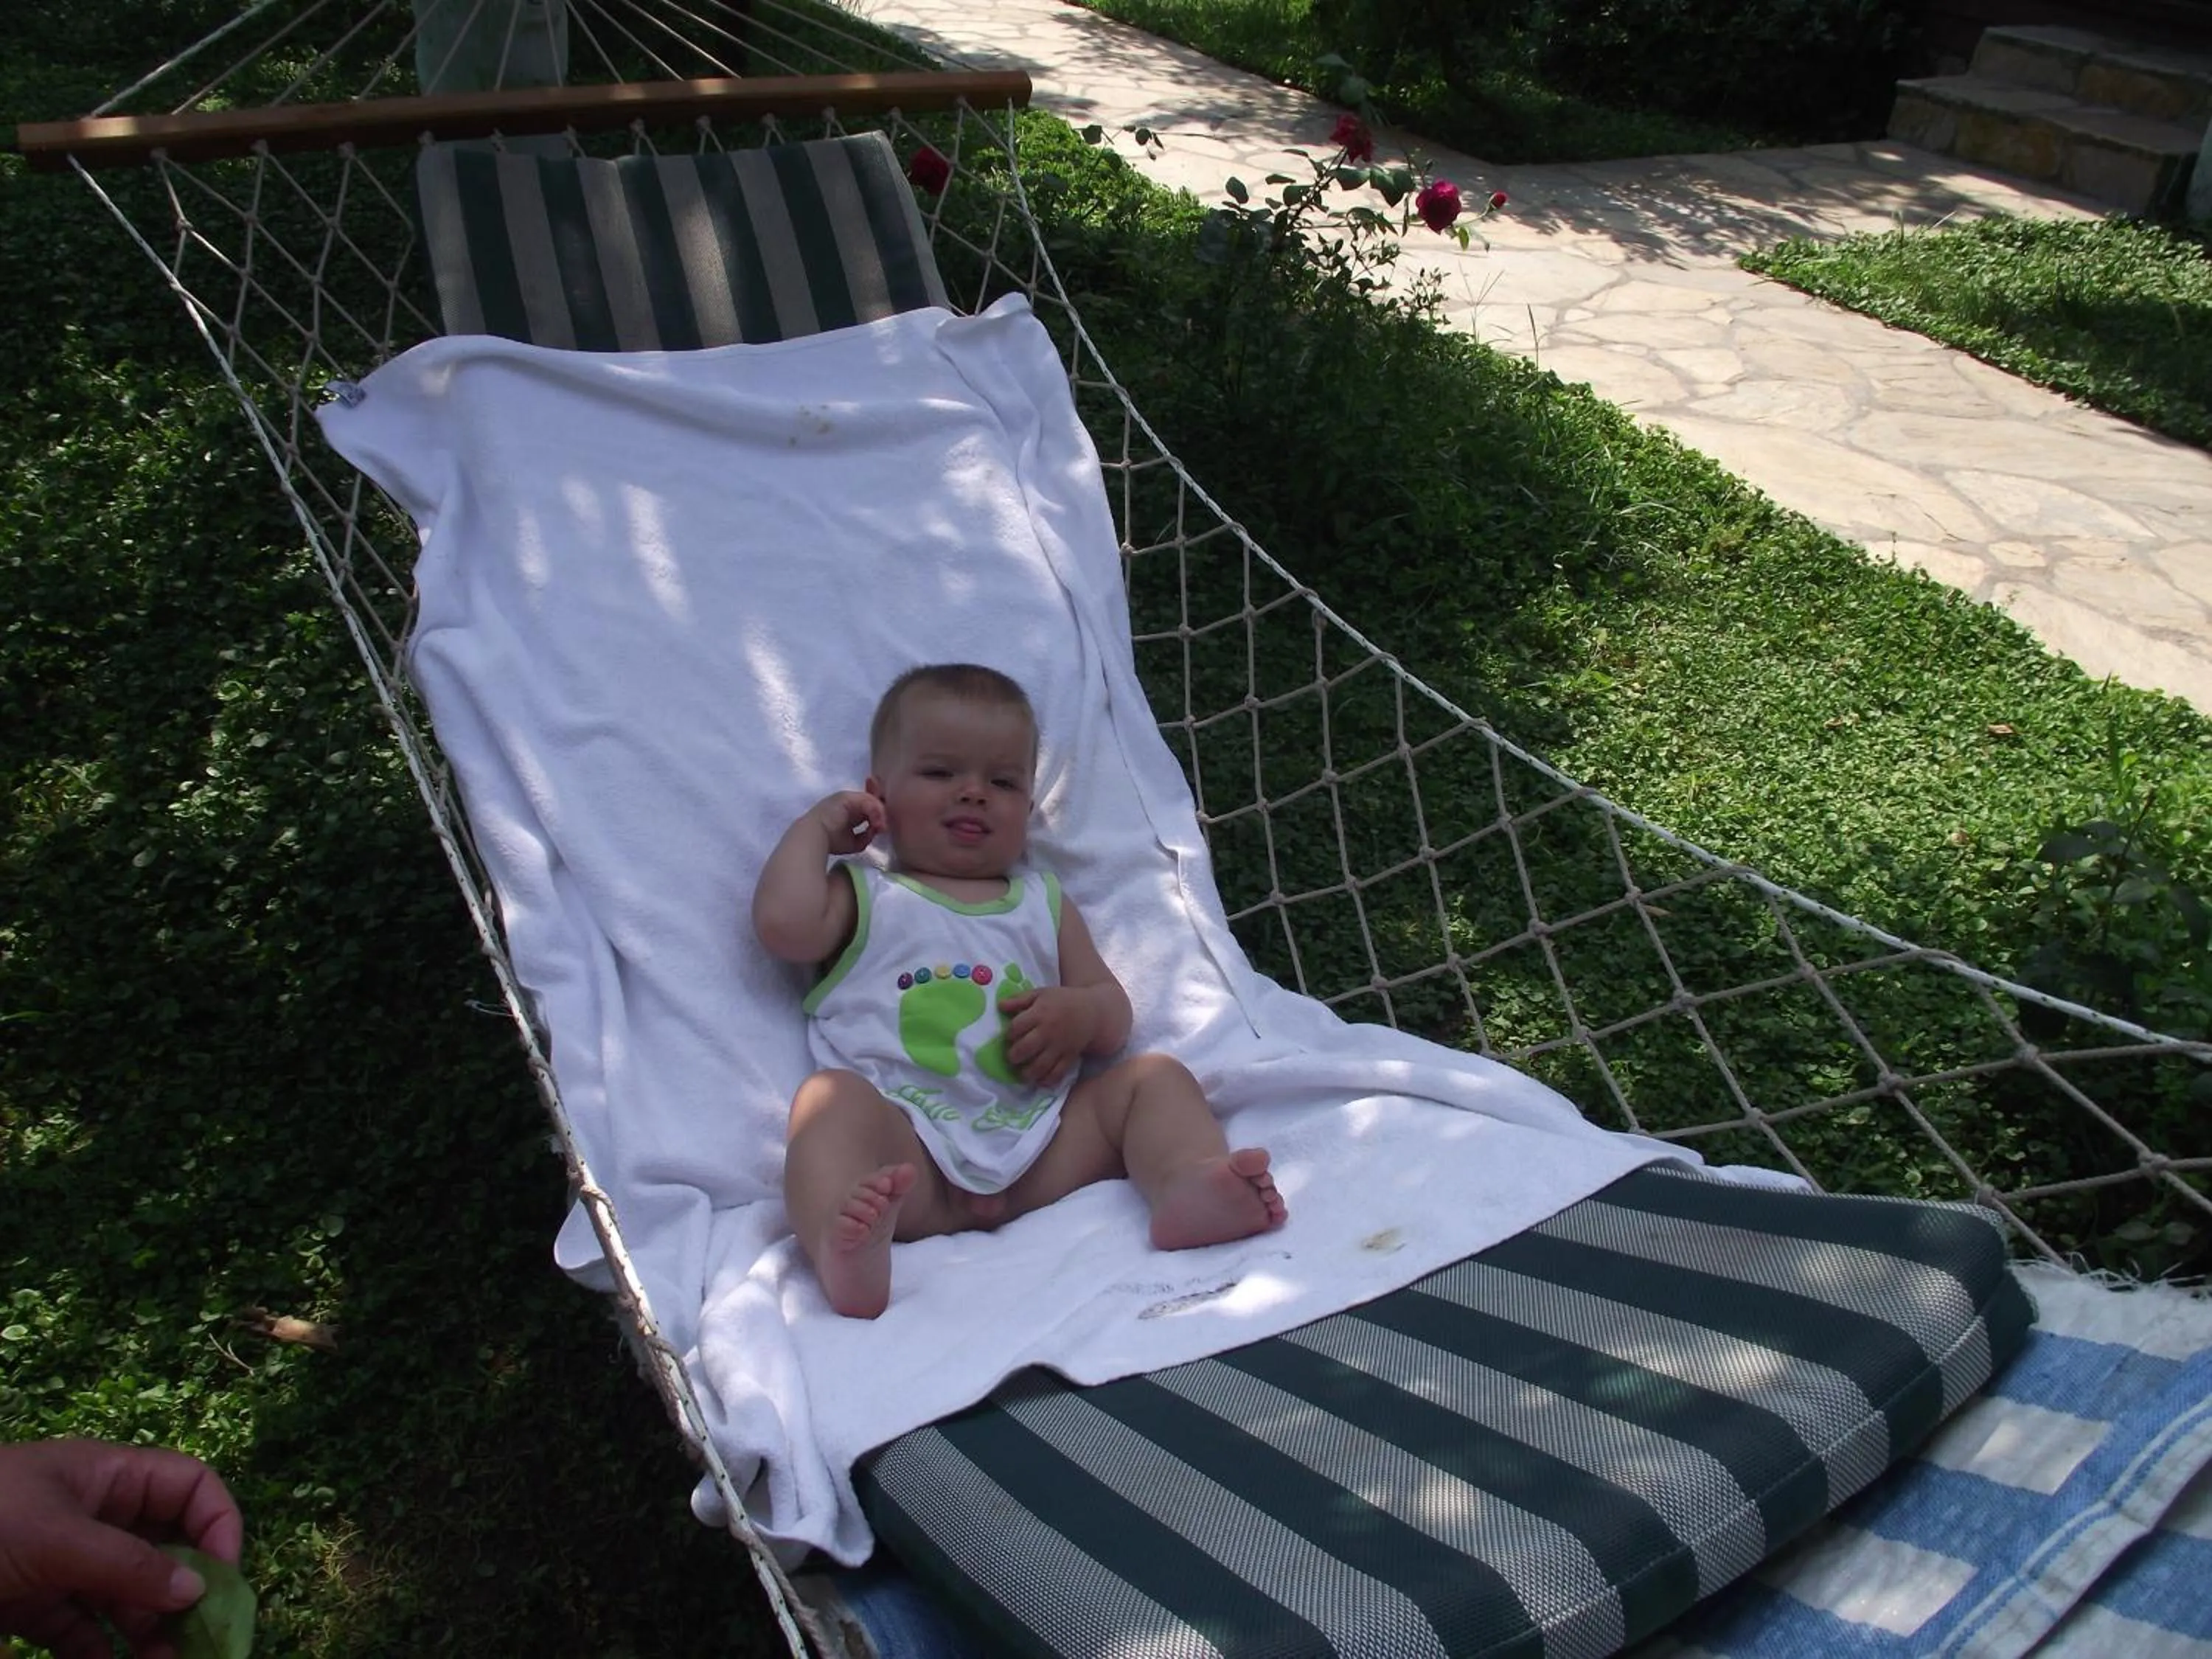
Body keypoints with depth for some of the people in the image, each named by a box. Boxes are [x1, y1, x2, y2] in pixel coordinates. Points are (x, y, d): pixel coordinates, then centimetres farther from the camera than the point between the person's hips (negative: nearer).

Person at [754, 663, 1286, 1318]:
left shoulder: (1043, 903, 28)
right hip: (910, 1153, -4)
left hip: (1041, 1143, 4)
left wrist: (1081, 1013, -2)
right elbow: (784, 923, -4)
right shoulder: (863, 894, 19)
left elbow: (1116, 1013, 23)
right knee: (833, 1095, -32)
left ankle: (1189, 1183, -38)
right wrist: (815, 825, 12)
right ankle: (842, 1247, -58)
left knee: (1155, 1076, -9)